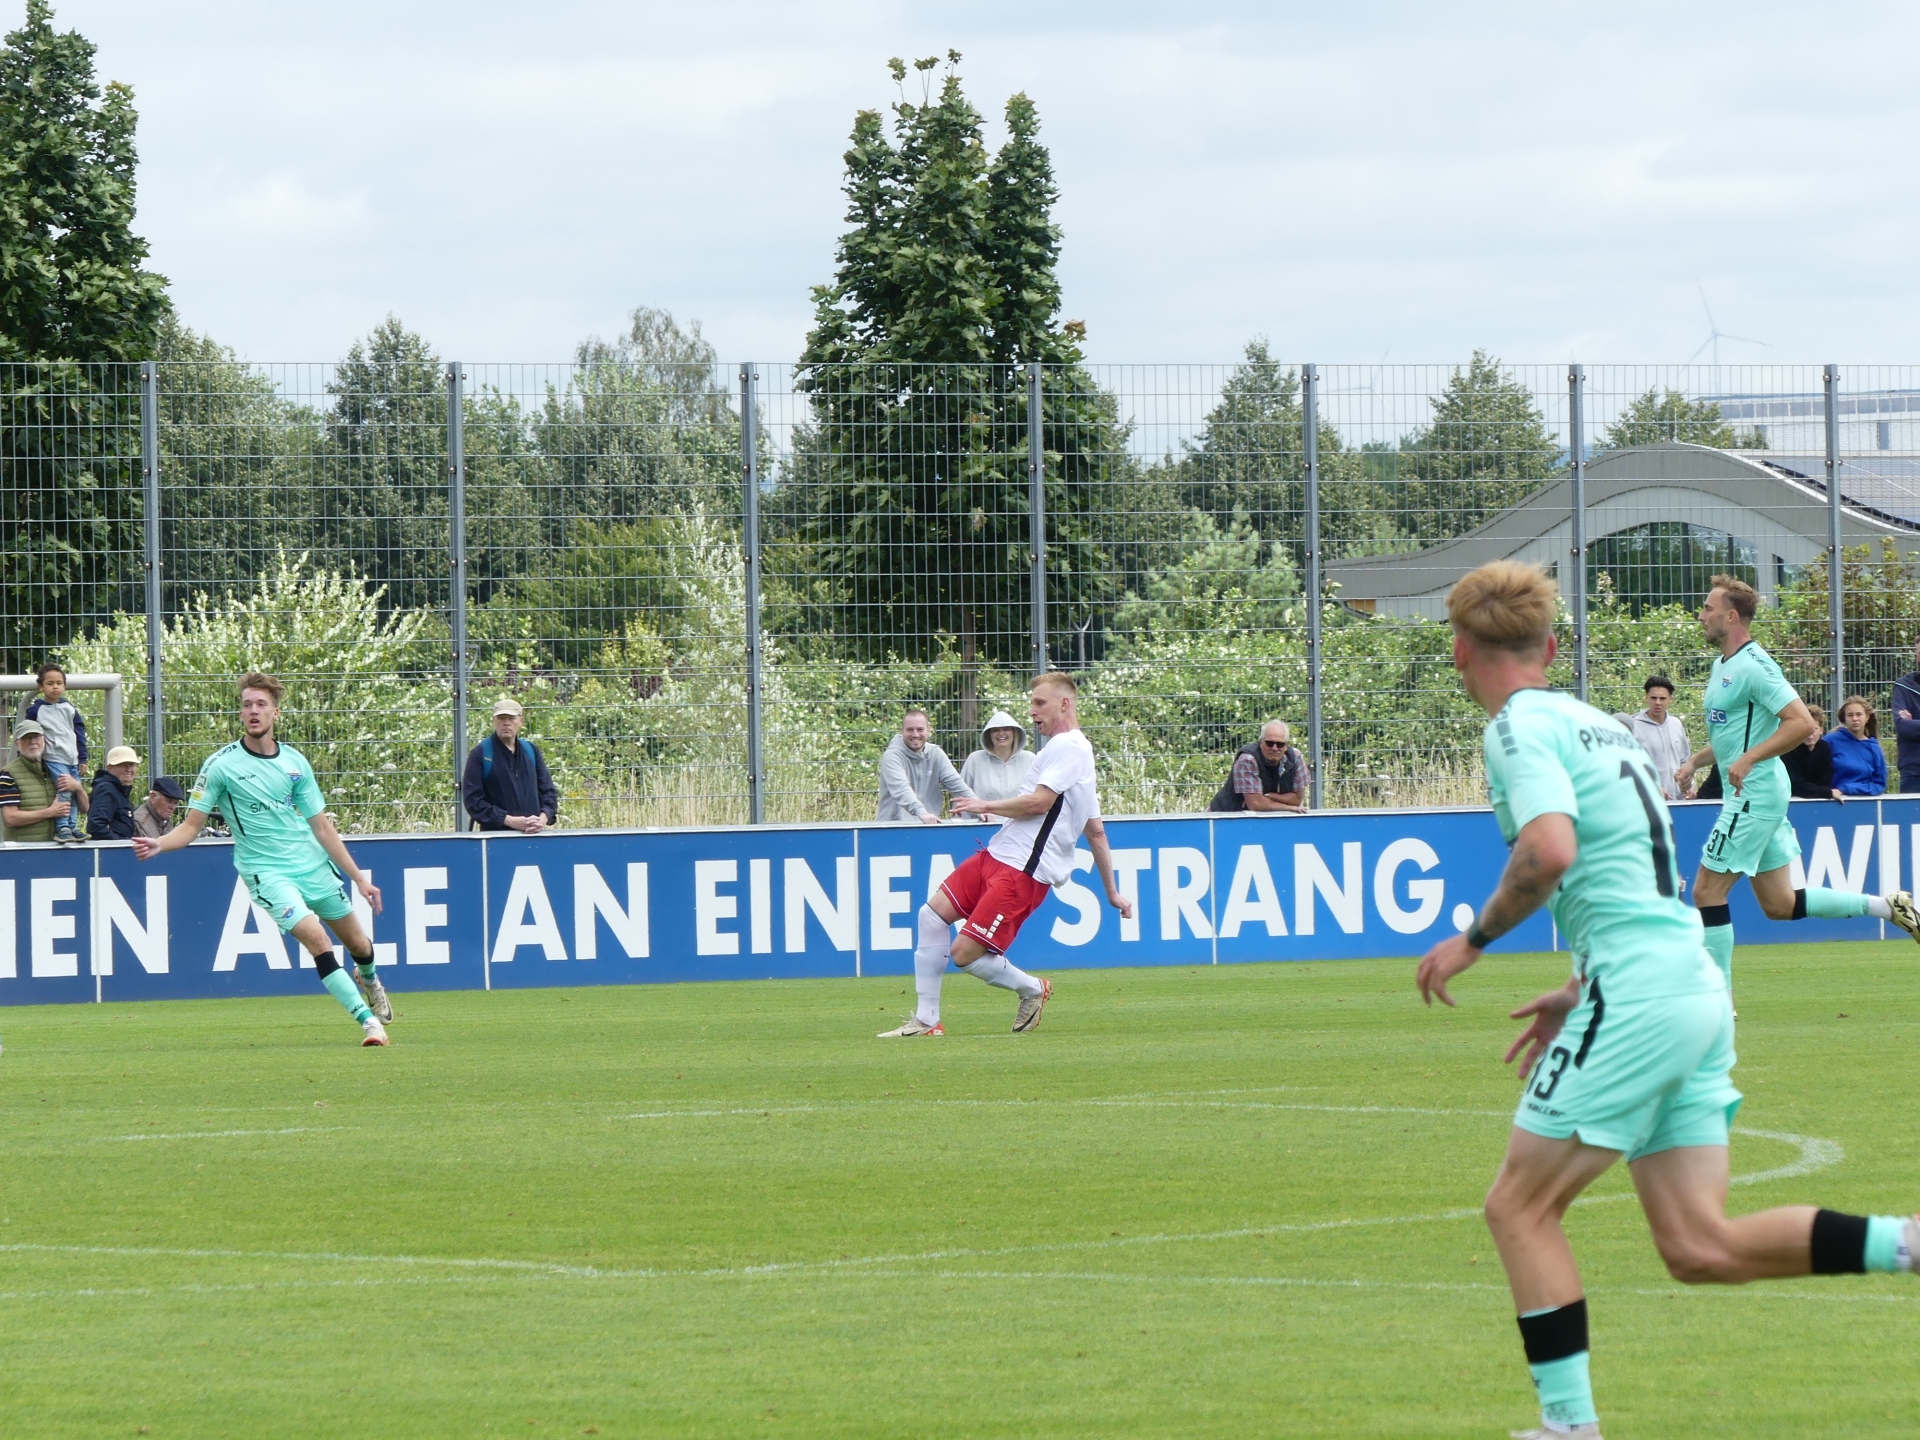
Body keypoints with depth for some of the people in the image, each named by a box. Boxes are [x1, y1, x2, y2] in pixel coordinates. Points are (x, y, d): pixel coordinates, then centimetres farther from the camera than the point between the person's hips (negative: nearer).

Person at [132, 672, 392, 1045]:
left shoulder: (294, 762, 3)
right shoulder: (221, 765, -8)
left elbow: (322, 827, 7)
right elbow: (192, 825, -6)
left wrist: (359, 877, 6)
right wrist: (159, 844, -27)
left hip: (314, 865, 4)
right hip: (265, 871, -4)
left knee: (358, 944, 13)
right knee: (316, 940, -23)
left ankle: (367, 978, 50)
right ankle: (368, 1020, -17)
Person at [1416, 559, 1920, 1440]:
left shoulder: (1520, 728, -6)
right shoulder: (1596, 724, 22)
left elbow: (1549, 851, -24)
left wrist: (1473, 939, -10)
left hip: (1634, 997, -8)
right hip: (1696, 992, 8)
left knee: (1519, 1208, 2)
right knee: (1700, 1250, 4)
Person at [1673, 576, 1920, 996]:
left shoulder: (1753, 666, -16)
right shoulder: (1722, 665, 15)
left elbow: (1802, 723, -24)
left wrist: (1748, 759, -26)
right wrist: (1694, 761, 15)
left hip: (1755, 794, -10)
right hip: (1748, 795, 10)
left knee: (1708, 892, -6)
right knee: (1779, 905, 12)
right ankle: (1886, 906, 16)